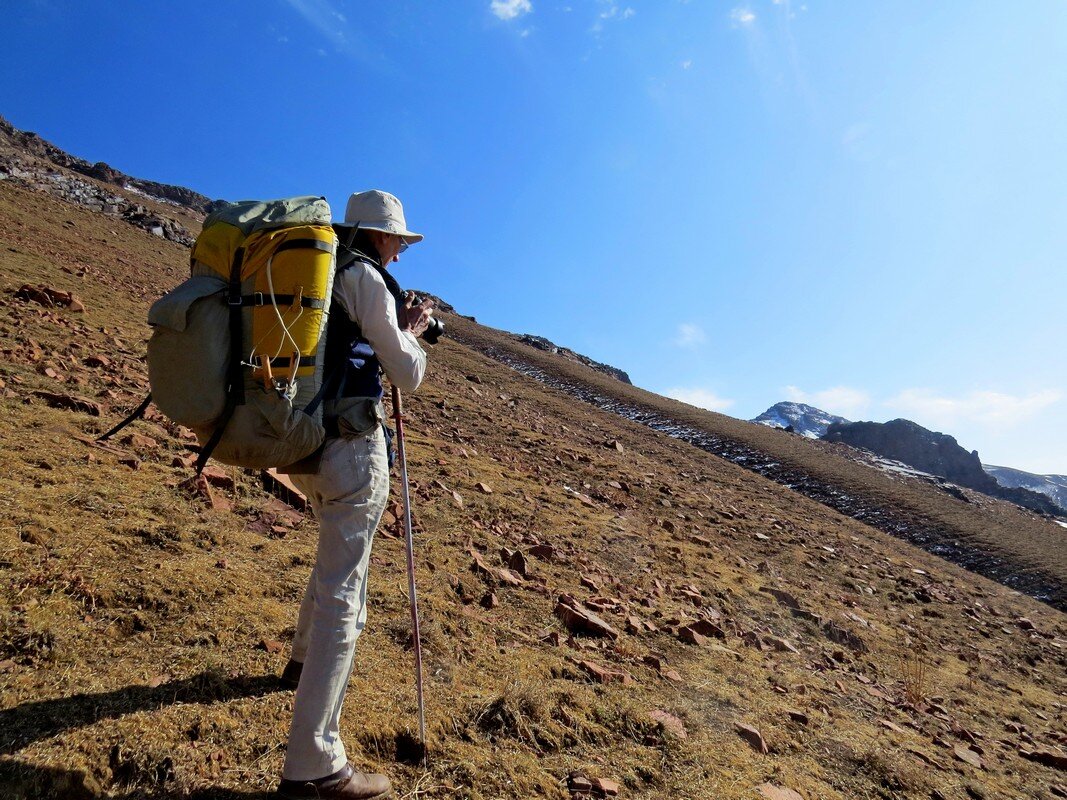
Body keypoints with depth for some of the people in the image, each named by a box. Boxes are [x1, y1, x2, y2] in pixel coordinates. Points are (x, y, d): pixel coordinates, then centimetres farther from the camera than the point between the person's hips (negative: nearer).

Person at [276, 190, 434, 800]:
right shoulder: (365, 277, -9)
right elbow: (408, 376, -9)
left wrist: (396, 327, 21)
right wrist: (411, 333, 9)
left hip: (306, 440, 10)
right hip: (351, 446, -9)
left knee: (336, 558, 31)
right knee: (342, 594, -7)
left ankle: (306, 661, 50)